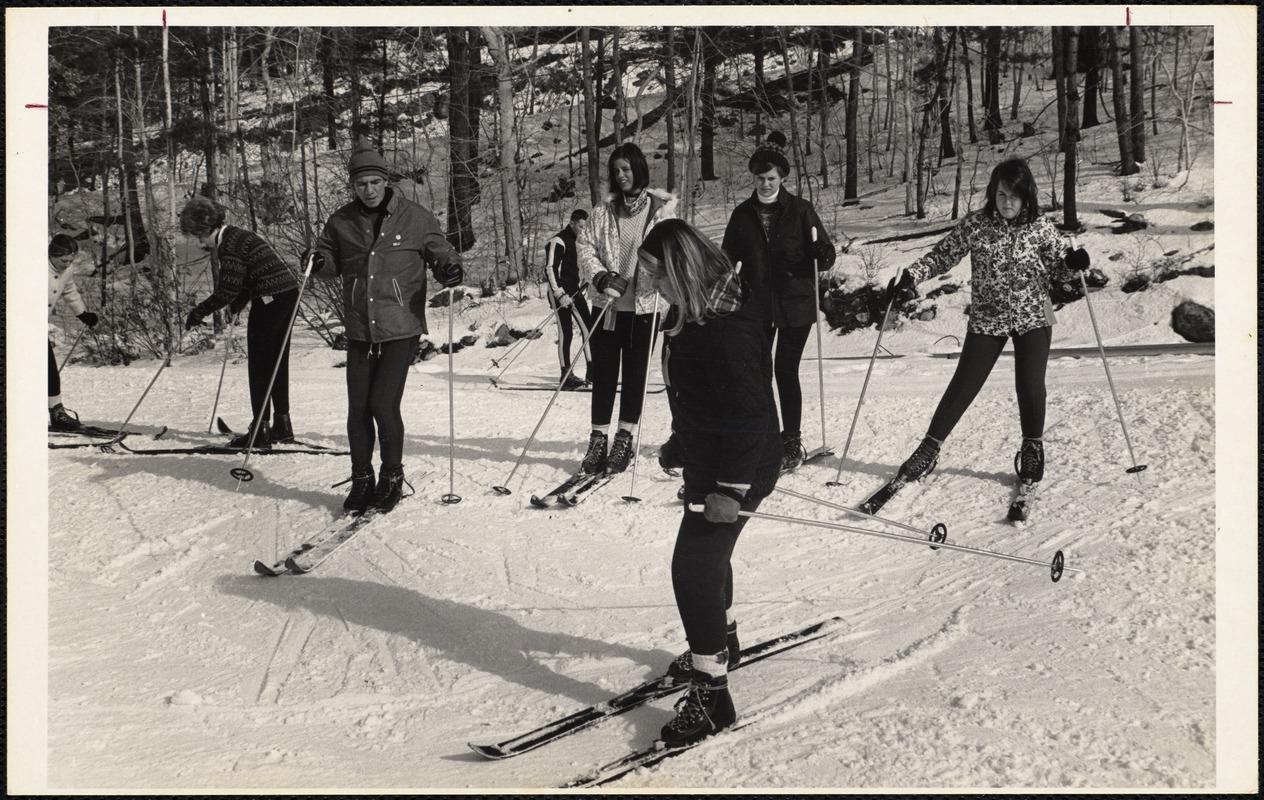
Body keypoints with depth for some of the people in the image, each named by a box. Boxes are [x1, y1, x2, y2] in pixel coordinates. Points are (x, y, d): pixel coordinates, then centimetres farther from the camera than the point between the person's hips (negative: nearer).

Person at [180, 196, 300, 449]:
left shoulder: (230, 244, -14)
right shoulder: (237, 236, 17)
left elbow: (227, 291, -17)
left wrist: (198, 313, -12)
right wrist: (238, 303, 13)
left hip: (270, 299, -10)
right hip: (288, 294, 10)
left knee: (258, 365, -2)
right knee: (277, 363, 15)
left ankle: (261, 428, -1)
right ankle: (282, 424, 21)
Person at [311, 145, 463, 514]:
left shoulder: (415, 218, -2)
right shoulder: (342, 222, 6)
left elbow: (441, 255, 5)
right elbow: (331, 262, 16)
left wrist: (450, 270, -17)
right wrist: (320, 263, -7)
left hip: (401, 330, -3)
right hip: (359, 331, 3)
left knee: (383, 404, -9)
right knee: (358, 407, 2)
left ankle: (392, 476, 12)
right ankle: (362, 479, 19)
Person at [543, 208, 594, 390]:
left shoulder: (580, 240, 13)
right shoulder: (558, 242, -13)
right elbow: (550, 269, -18)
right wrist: (560, 294, -21)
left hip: (575, 290, 8)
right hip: (561, 292, -8)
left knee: (588, 328, 3)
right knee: (566, 333, -9)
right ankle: (566, 376, -5)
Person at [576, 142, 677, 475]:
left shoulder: (661, 209, 0)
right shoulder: (603, 212, 6)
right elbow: (584, 248, 3)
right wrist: (602, 277, -13)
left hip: (644, 304, -2)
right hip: (606, 305, 2)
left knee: (635, 373, 5)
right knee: (604, 373, 4)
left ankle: (624, 439, 14)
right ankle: (598, 440, 10)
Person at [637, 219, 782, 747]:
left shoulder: (727, 327, -27)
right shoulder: (690, 313, 4)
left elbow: (748, 411, -28)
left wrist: (730, 487, -27)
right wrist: (680, 442, 28)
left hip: (736, 470, -10)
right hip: (706, 462, 10)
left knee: (694, 567, -10)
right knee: (707, 555, 24)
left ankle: (711, 694, -3)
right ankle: (721, 644, 47)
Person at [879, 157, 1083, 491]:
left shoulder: (1040, 227, -5)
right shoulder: (976, 225, -7)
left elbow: (1058, 269, 2)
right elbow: (942, 255, -2)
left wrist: (1073, 264, -20)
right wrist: (910, 277, -15)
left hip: (1032, 318, 0)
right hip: (987, 320, 0)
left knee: (1030, 387, -5)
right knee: (963, 385, 0)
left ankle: (1033, 449, 19)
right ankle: (930, 447, 12)